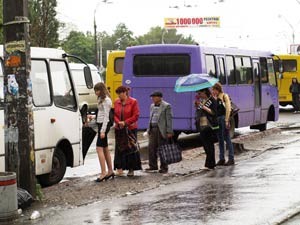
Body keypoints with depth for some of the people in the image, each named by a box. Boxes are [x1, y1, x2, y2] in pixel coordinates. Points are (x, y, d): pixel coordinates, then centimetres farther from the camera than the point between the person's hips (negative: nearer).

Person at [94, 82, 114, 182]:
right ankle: (110, 171, 19)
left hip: (104, 125, -10)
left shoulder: (106, 100, -13)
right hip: (101, 125, 10)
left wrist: (103, 130, -20)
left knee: (99, 148, -14)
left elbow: (106, 116, -17)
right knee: (105, 149, 13)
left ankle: (103, 172, -18)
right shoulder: (101, 99, 16)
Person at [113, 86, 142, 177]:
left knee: (131, 149, 1)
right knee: (119, 148, 2)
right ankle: (120, 168, 5)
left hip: (130, 129, -3)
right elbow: (114, 115, 7)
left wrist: (125, 122, -15)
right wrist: (118, 122, -13)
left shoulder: (133, 102, -6)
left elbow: (136, 116, -9)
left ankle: (131, 169, 9)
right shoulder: (116, 102, 6)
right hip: (119, 129, 3)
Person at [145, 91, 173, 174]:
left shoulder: (166, 106, -6)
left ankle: (164, 168, 6)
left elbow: (169, 119, -9)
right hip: (153, 130, 7)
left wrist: (169, 132, -13)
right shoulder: (152, 106, 16)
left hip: (161, 130, -7)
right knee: (151, 148, 4)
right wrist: (149, 129, 13)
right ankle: (153, 166, 14)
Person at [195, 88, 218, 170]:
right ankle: (212, 163, 18)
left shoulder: (212, 100, -7)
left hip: (210, 126, -7)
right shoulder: (200, 100, 14)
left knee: (209, 145, -6)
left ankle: (209, 165, -6)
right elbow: (197, 111, 17)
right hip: (201, 126, 7)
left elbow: (213, 112, -14)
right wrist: (197, 105, -1)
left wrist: (203, 107, -17)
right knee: (205, 145, 9)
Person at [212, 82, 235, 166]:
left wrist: (226, 120, -17)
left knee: (227, 138, -6)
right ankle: (221, 159, 12)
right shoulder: (216, 98, 16)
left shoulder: (224, 96, -3)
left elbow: (228, 108, -11)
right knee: (220, 139, 8)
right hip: (217, 119, 7)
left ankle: (231, 159, -4)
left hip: (224, 118, -7)